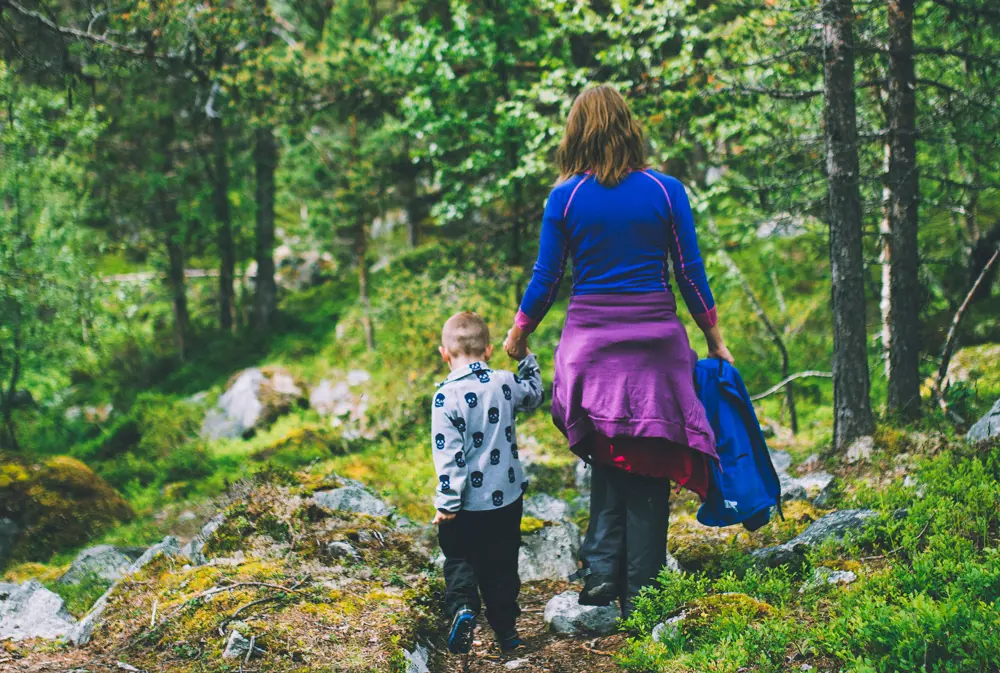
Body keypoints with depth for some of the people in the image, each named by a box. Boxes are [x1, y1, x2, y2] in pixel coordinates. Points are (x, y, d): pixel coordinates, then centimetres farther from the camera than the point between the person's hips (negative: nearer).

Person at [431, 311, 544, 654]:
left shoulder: (447, 396, -15)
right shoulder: (505, 383, -2)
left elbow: (449, 454, -17)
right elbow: (533, 396, 22)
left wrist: (447, 502, -12)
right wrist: (527, 359, 33)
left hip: (468, 503, -4)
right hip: (508, 497, 4)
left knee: (459, 558, 13)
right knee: (501, 563, 15)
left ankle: (462, 606, -11)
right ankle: (506, 629, 19)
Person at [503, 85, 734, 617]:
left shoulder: (565, 198, -1)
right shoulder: (665, 191, 0)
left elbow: (546, 278, 4)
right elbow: (691, 273, 2)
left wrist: (518, 334, 19)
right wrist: (714, 338, 14)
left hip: (592, 339, 1)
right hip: (656, 336, 0)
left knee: (608, 455, 16)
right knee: (648, 465, 5)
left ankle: (601, 568, 3)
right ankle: (639, 593, 7)